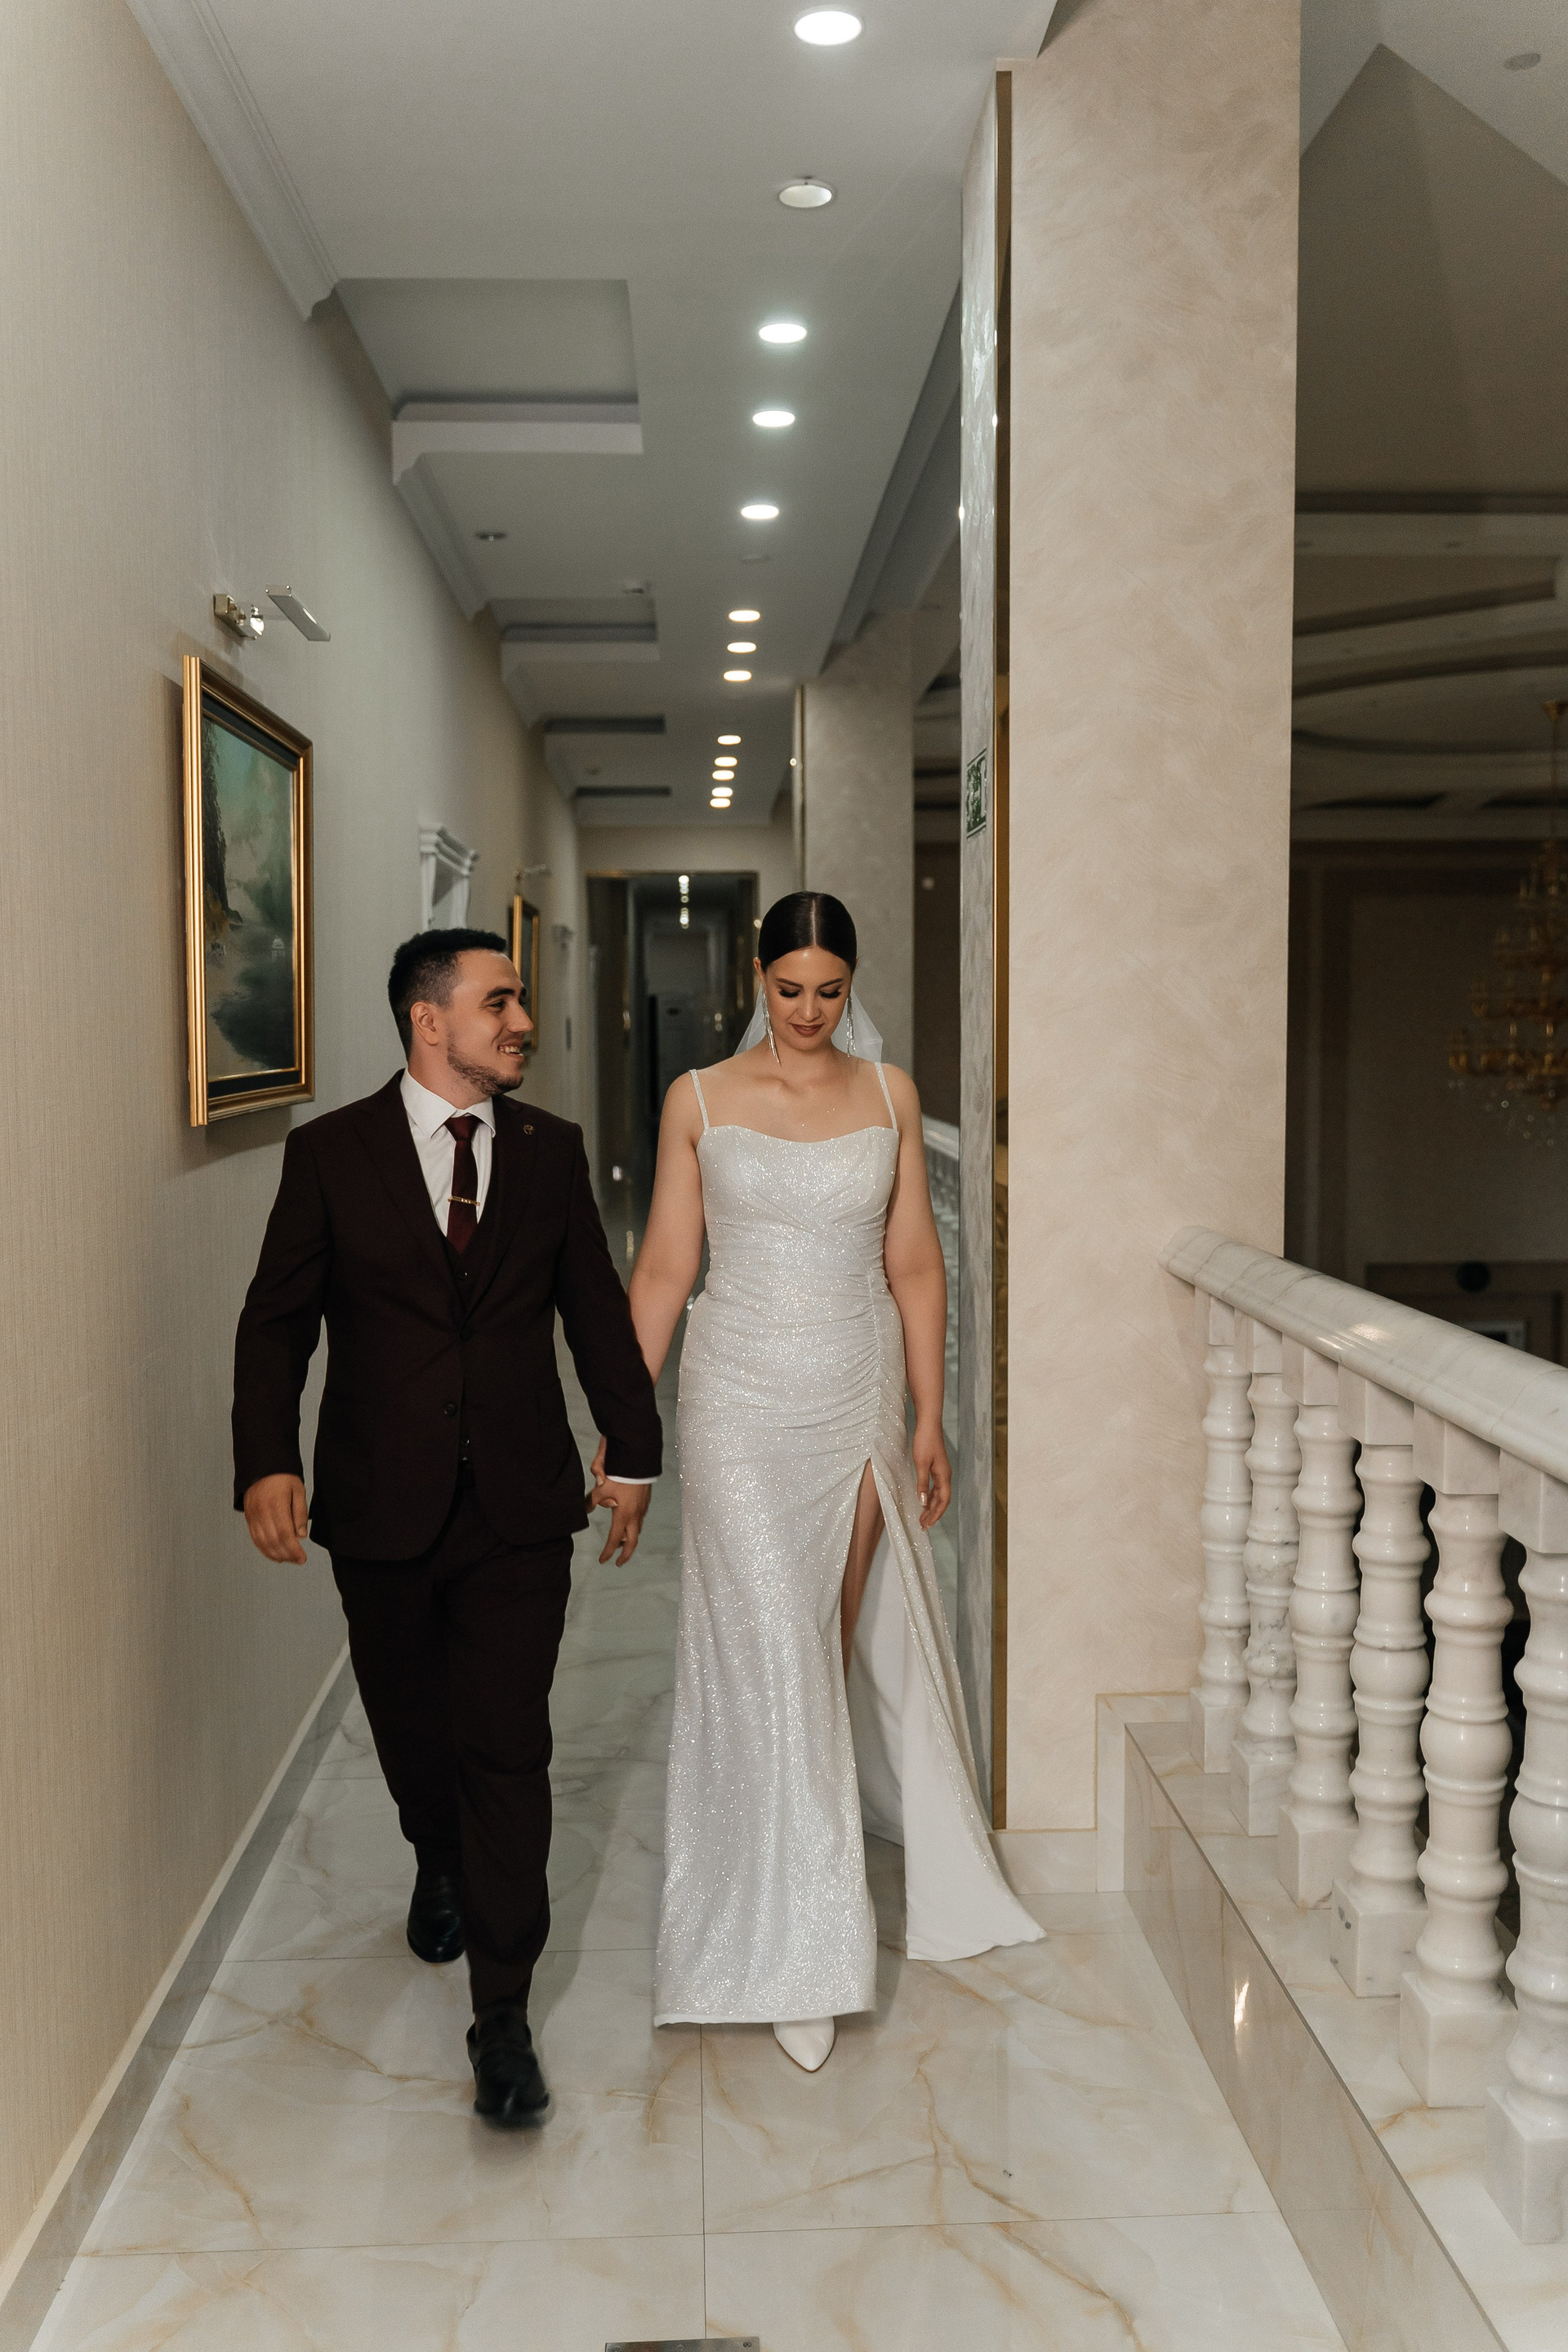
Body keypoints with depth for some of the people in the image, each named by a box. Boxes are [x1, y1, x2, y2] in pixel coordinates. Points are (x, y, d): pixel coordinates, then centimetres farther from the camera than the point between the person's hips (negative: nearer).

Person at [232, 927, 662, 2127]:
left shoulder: (552, 1151, 3)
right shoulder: (330, 1152, -3)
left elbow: (598, 1308, 9)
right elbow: (277, 1320, -3)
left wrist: (632, 1452, 8)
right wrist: (268, 1461, -14)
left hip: (521, 1503, 0)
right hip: (383, 1503, 0)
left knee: (508, 1749, -2)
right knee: (411, 1725, 18)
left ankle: (502, 2017, 8)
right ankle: (443, 1866, 50)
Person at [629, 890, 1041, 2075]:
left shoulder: (889, 1095, 4)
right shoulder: (700, 1101, -1)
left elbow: (915, 1266, 5)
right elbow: (664, 1273, 0)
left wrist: (930, 1421, 4)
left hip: (860, 1398, 3)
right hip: (743, 1400, -2)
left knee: (847, 1639, 13)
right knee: (771, 1651, -6)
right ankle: (793, 1951, 3)